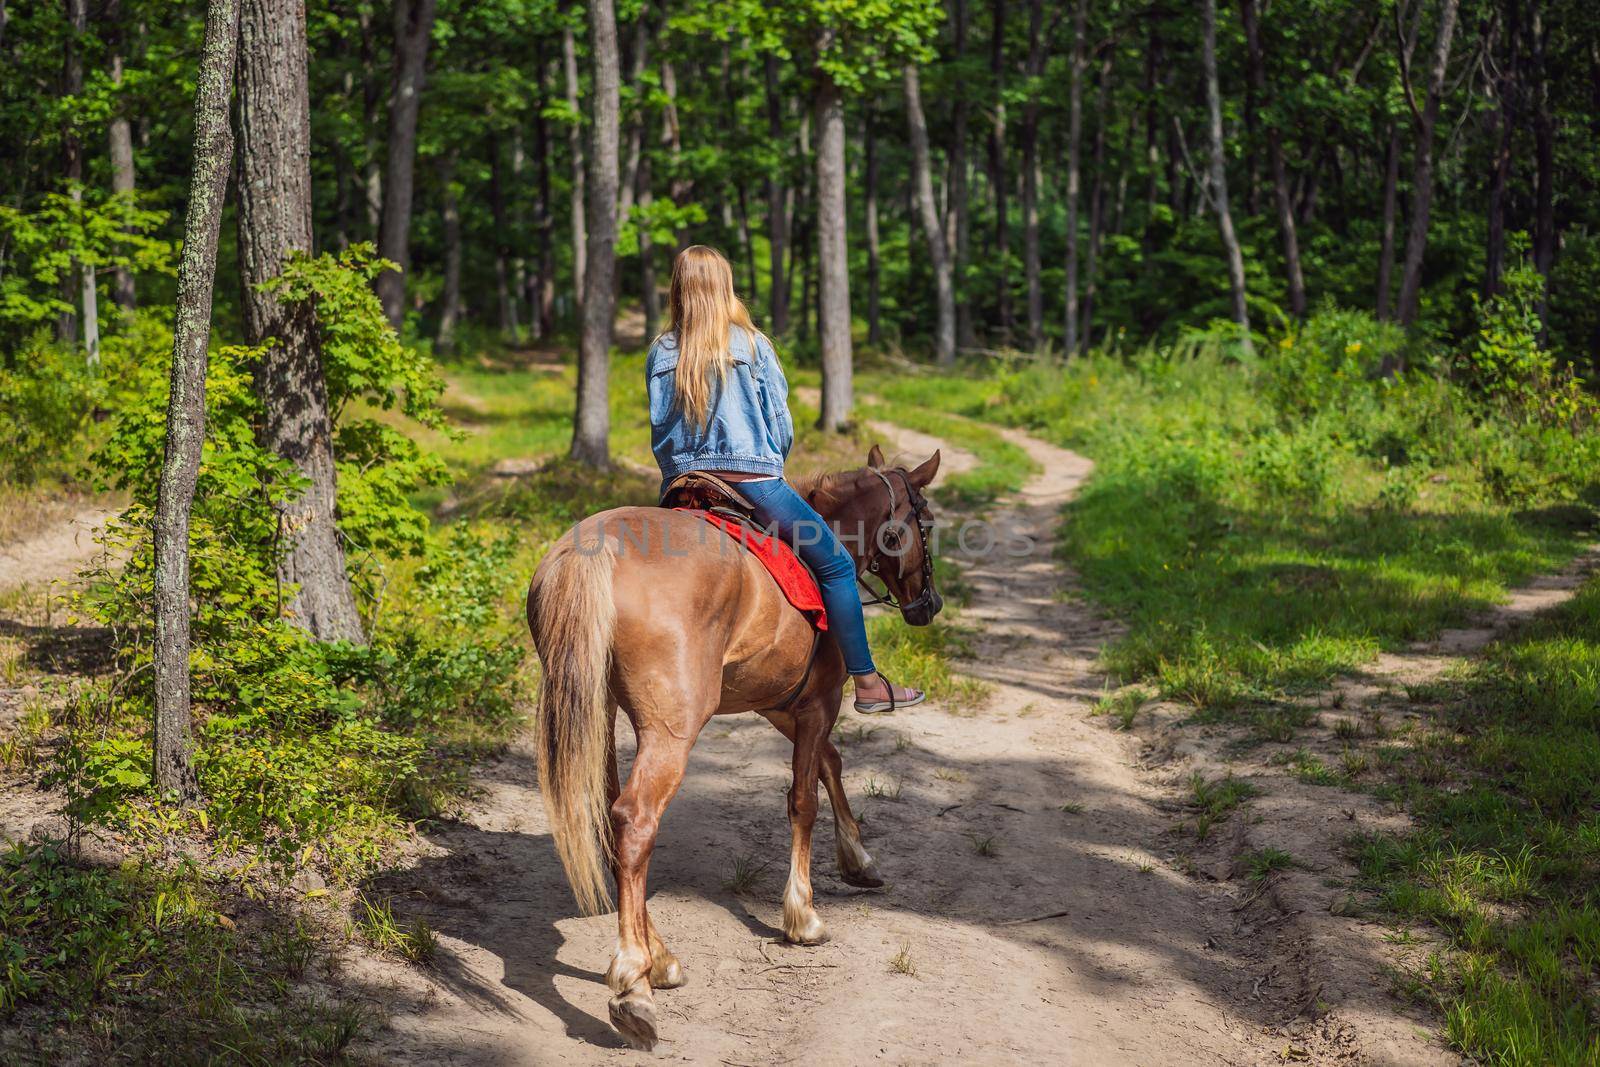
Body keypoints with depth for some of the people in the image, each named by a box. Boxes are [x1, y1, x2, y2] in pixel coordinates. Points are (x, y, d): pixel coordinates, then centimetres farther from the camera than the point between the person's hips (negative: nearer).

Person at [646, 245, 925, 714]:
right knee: (836, 566, 6)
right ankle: (867, 682, 3)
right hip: (754, 479, -3)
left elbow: (659, 429, 5)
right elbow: (780, 422, 0)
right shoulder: (751, 344, -1)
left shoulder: (661, 353, 5)